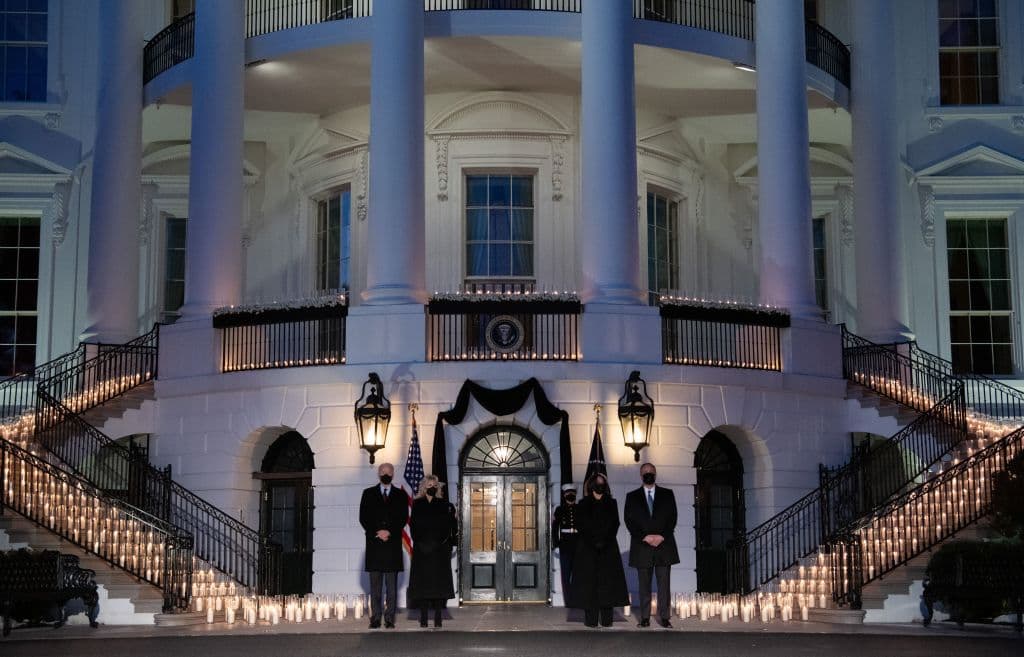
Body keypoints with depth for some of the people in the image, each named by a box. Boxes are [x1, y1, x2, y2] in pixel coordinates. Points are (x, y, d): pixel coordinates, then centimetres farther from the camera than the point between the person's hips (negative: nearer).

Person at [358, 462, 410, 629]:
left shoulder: (401, 495, 11)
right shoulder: (368, 494, 11)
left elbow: (404, 518, 3)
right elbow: (363, 518, 3)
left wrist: (389, 532, -10)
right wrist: (377, 533, -9)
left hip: (393, 544, 0)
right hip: (374, 544, 0)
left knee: (392, 585, 0)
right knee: (375, 586, 1)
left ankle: (390, 618, 1)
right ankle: (375, 619, 1)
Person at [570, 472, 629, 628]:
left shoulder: (611, 504, 12)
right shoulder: (583, 505, 8)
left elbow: (615, 525, 3)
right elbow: (581, 527, 0)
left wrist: (604, 541, -10)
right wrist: (594, 542, -11)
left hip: (608, 548, 1)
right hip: (588, 548, -1)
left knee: (608, 581, -4)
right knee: (589, 582, -6)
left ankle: (607, 619, -3)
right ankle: (590, 619, -7)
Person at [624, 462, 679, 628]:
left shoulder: (667, 494, 11)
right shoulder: (632, 497, 10)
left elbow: (672, 517, 5)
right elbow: (629, 520, 2)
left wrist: (662, 536, -8)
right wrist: (644, 537, -10)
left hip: (664, 545, 0)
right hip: (642, 546, 0)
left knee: (664, 583, -2)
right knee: (644, 584, 2)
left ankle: (664, 617, 0)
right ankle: (645, 617, 4)